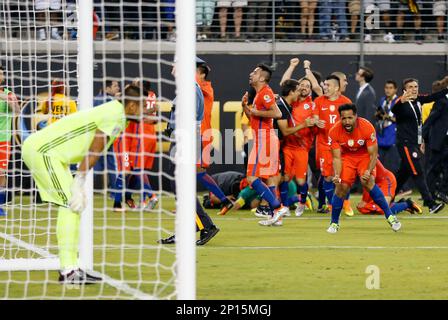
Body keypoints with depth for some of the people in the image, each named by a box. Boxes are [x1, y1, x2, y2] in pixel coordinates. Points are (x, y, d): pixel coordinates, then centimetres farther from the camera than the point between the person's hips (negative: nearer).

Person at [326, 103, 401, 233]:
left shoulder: (367, 127, -28)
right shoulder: (334, 132, -23)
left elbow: (373, 154, -20)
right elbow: (336, 157, -16)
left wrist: (369, 171, -36)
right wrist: (337, 175, -33)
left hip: (365, 156, -2)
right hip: (347, 157, 2)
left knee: (368, 182, -25)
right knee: (341, 187, -12)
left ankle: (390, 216, -18)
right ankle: (334, 223, 6)